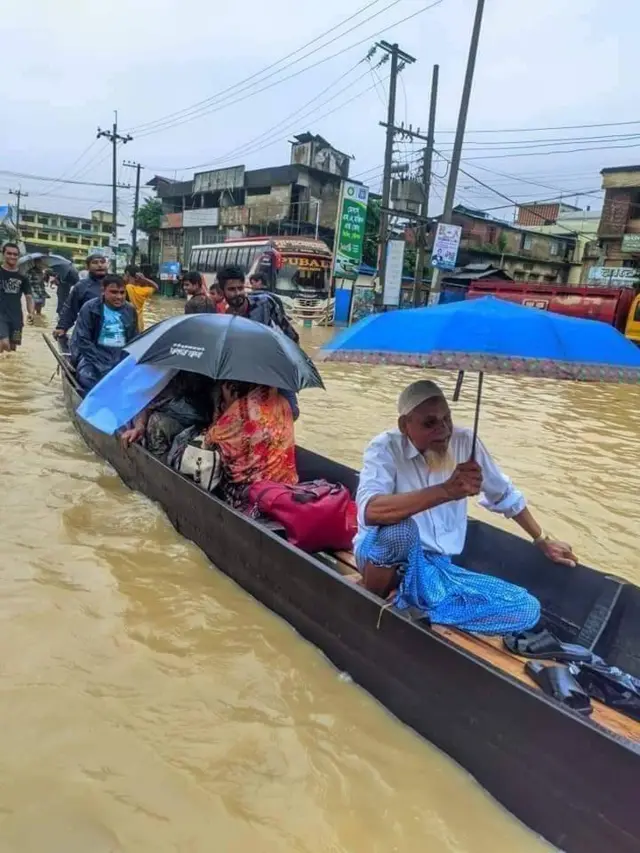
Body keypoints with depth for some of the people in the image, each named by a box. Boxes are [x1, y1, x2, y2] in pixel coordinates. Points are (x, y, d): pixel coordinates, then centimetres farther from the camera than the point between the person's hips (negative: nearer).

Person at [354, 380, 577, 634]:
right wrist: (446, 491, -43)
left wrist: (542, 541, 22)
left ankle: (413, 610, -9)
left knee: (527, 609, -10)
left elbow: (504, 494, 14)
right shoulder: (385, 448, -16)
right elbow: (370, 511, -36)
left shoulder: (464, 442, -3)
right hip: (381, 559, -4)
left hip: (437, 568, 5)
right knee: (401, 529, -40)